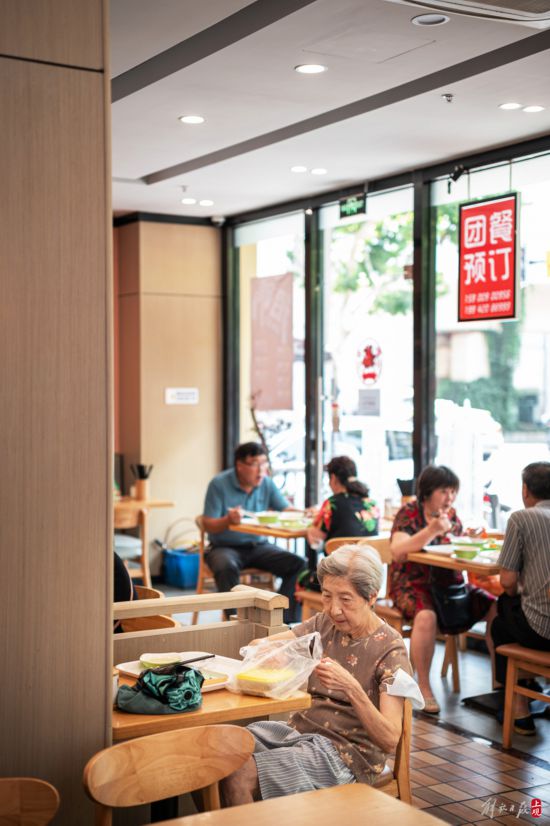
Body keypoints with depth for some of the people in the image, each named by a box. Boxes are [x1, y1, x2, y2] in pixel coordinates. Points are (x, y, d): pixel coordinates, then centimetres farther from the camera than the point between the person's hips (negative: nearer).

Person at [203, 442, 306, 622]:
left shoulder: (267, 483, 4)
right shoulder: (219, 484, -9)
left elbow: (288, 511, 0)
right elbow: (209, 526, -12)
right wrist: (228, 520, -34)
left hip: (258, 545, 4)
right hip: (224, 547, -4)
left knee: (298, 564, -17)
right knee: (227, 568, -39)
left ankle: (285, 620, -13)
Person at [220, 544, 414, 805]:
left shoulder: (390, 649, -9)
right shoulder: (324, 623, 8)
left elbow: (390, 741, -17)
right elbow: (256, 646, 5)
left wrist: (351, 688, -32)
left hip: (346, 751, -6)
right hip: (299, 729, 6)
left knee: (238, 774, -26)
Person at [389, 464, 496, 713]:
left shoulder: (451, 515, 12)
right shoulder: (409, 513, -6)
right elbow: (397, 552, -20)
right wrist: (432, 531, -30)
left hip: (449, 583, 6)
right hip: (413, 585, -6)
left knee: (496, 608, -15)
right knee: (426, 616, -38)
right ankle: (424, 688, -24)